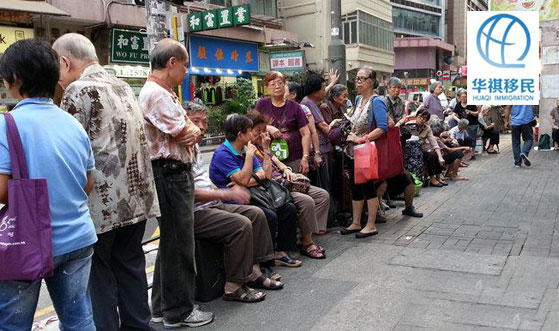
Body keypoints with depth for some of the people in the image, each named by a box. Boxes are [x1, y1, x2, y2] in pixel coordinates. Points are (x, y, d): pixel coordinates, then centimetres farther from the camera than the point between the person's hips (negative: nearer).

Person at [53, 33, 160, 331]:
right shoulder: (122, 86, 15)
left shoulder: (78, 90, -12)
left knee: (96, 273, 6)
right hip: (136, 195, 8)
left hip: (102, 202, -8)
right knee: (130, 264, 17)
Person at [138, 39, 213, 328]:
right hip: (169, 174, -11)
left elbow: (192, 131, 17)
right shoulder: (156, 94, -16)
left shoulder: (165, 93, 17)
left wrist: (189, 130, -4)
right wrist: (190, 129, 2)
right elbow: (184, 134, -18)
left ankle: (163, 305, 30)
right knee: (179, 243, -2)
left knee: (171, 241, 17)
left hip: (177, 174, 11)